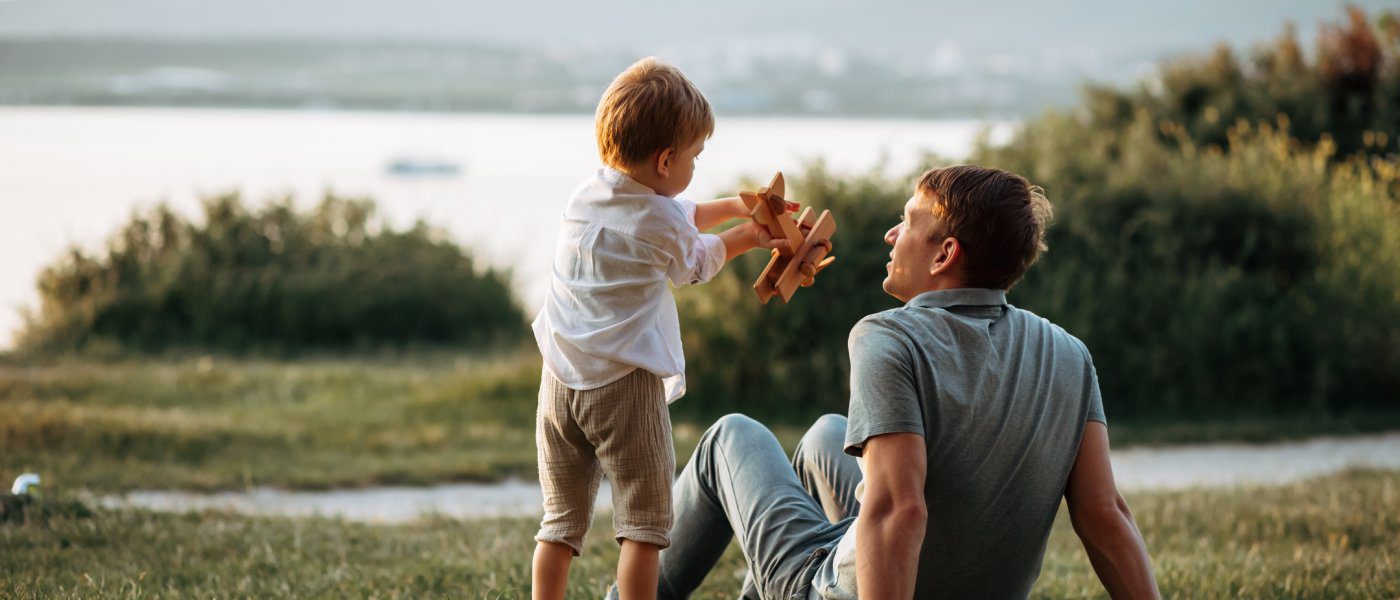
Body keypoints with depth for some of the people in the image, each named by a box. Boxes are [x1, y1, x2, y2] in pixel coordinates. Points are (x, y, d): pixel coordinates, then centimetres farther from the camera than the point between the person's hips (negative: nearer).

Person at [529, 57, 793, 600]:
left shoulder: (585, 196, 10)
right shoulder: (663, 223, -9)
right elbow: (695, 264, 14)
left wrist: (735, 205, 29)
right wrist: (746, 236, 28)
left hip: (559, 380, 6)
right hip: (625, 382, -6)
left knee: (562, 519, 12)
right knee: (643, 521, 2)